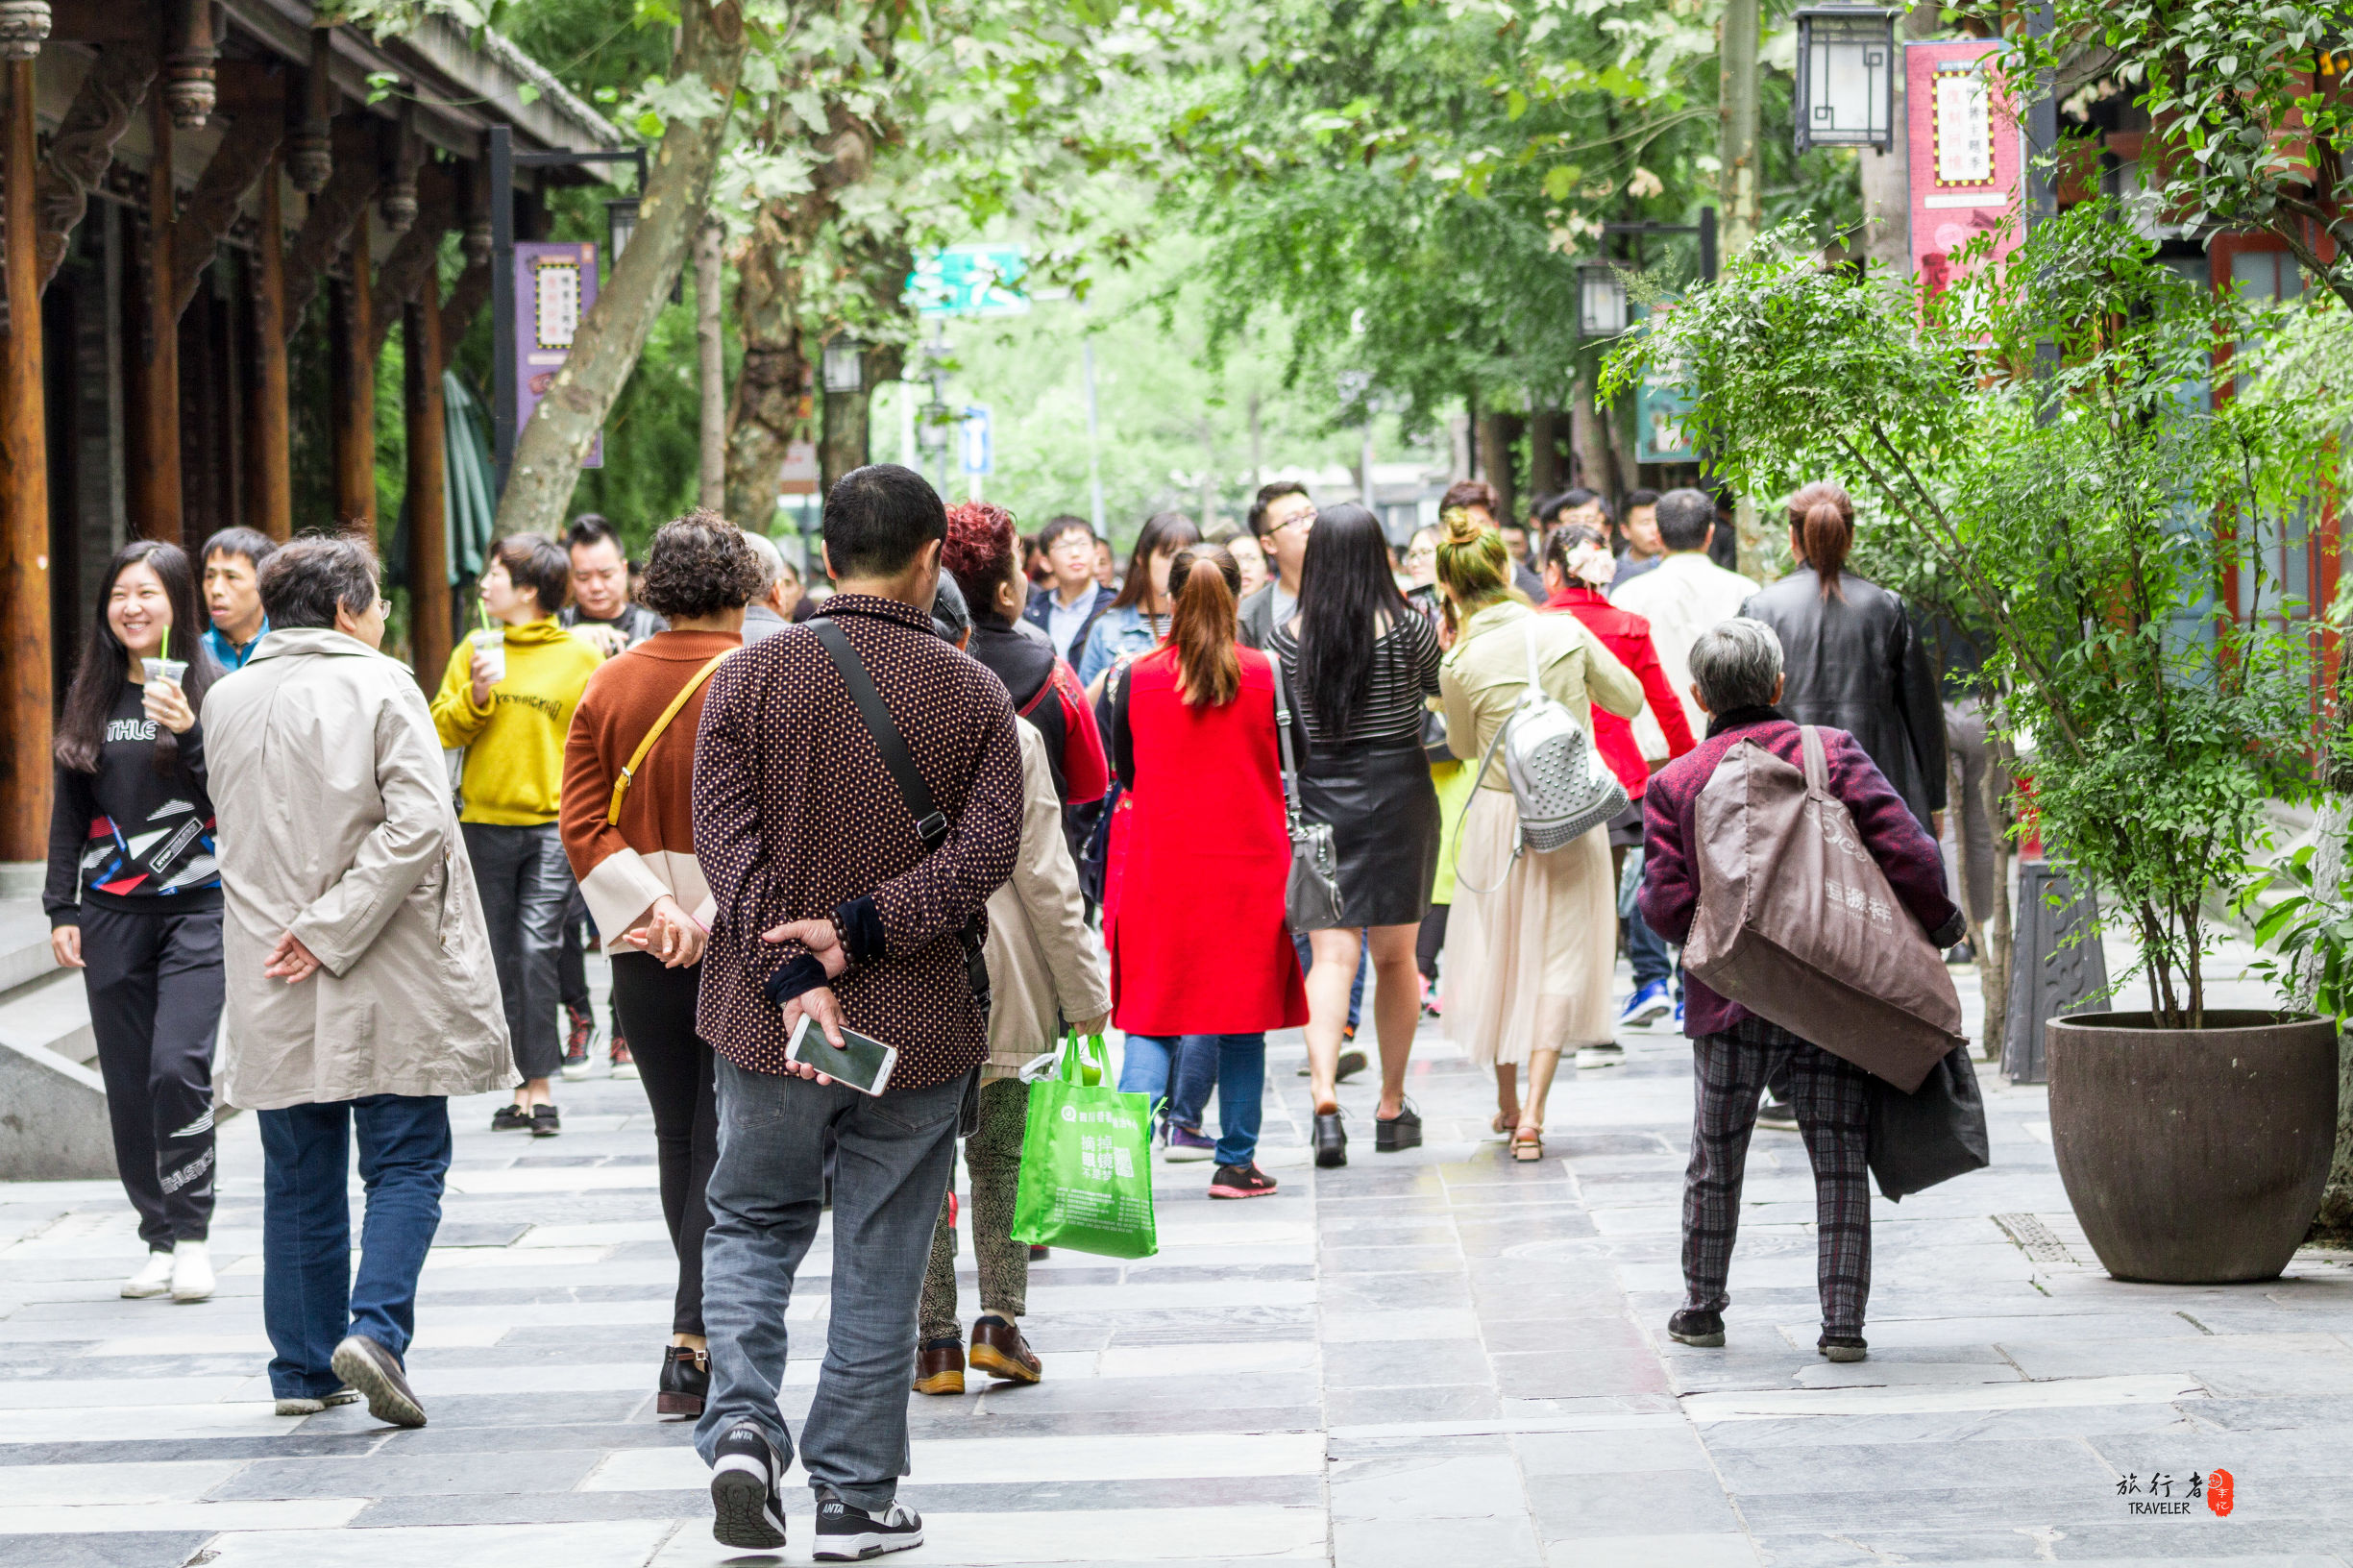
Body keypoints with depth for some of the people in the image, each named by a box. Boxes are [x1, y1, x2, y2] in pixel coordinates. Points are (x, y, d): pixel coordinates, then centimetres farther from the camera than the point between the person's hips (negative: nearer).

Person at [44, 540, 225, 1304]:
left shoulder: (213, 690, -2)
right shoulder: (91, 695, 11)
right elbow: (69, 808, 14)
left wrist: (188, 733, -23)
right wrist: (61, 909, 9)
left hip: (196, 905, -4)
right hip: (112, 913, 4)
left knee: (178, 1067, -16)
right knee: (129, 1083, 4)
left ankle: (191, 1235, -5)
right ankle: (159, 1241, 13)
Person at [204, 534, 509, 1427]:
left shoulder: (226, 702, 7)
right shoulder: (380, 687, -8)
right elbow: (418, 824, -19)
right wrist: (332, 928, -16)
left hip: (272, 984, 4)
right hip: (387, 985, -4)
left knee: (300, 1180, 12)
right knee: (406, 1164, 4)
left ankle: (303, 1369, 14)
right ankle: (375, 1329, -13)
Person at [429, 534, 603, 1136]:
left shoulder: (581, 657, 2)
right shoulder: (474, 651, 9)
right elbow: (443, 729, 6)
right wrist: (476, 695, -11)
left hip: (553, 822, -3)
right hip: (485, 822, 3)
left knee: (536, 951, -13)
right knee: (501, 959, 5)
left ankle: (540, 1090, -10)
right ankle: (524, 1086, 12)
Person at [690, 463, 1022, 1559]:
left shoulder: (750, 676, -2)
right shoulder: (973, 695, -3)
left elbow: (724, 831, -11)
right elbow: (986, 851, -13)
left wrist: (792, 973, -16)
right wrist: (863, 929, -16)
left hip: (767, 1018, 1)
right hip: (920, 1022, -1)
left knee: (752, 1225, 18)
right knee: (880, 1261, 8)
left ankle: (740, 1424, -3)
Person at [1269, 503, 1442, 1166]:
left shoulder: (1290, 635, -5)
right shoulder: (1407, 627, -8)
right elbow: (1445, 684, 9)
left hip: (1317, 798, 1)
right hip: (1397, 792, -1)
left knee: (1331, 955, -2)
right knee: (1395, 957, 12)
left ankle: (1324, 1094, -22)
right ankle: (1391, 1109, 20)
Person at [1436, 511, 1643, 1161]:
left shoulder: (1460, 665, -12)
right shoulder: (1565, 631, -9)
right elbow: (1629, 699, 2)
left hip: (1500, 815, 0)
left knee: (1497, 953, 18)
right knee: (1560, 959, 5)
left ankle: (1507, 1100, 29)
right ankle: (1532, 1113, -6)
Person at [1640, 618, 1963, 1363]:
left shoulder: (1675, 784, -1)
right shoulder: (1831, 753, -3)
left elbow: (1667, 905, -6)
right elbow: (1907, 853, -10)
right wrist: (1938, 924, 6)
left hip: (1731, 998, 1)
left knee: (1716, 1160, 16)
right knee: (1840, 1161, 5)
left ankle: (1701, 1309, 27)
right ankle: (1843, 1322, 1)